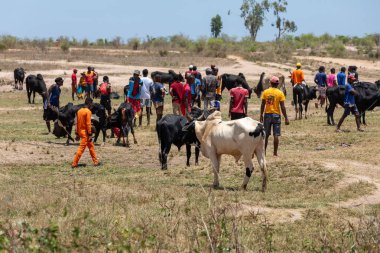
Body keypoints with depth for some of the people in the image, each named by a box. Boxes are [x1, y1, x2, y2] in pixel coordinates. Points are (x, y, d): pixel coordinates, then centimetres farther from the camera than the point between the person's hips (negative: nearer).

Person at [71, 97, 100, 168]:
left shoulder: (79, 111, 9)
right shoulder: (88, 111, -14)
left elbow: (77, 123, 11)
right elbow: (88, 124, -18)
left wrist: (77, 134, 15)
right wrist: (90, 135, -15)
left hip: (80, 131, 9)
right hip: (85, 132, -9)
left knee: (91, 146, 16)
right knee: (81, 148, -5)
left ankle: (95, 162, 20)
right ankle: (74, 163, -6)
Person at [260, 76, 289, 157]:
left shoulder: (265, 92, 0)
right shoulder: (280, 93, -6)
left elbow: (262, 105, 2)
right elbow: (283, 107, -8)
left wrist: (261, 116, 12)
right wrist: (286, 118, -4)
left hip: (267, 114, 2)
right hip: (276, 115, -2)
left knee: (266, 135, 10)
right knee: (276, 135, 1)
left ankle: (264, 151, 13)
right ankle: (275, 152, -1)